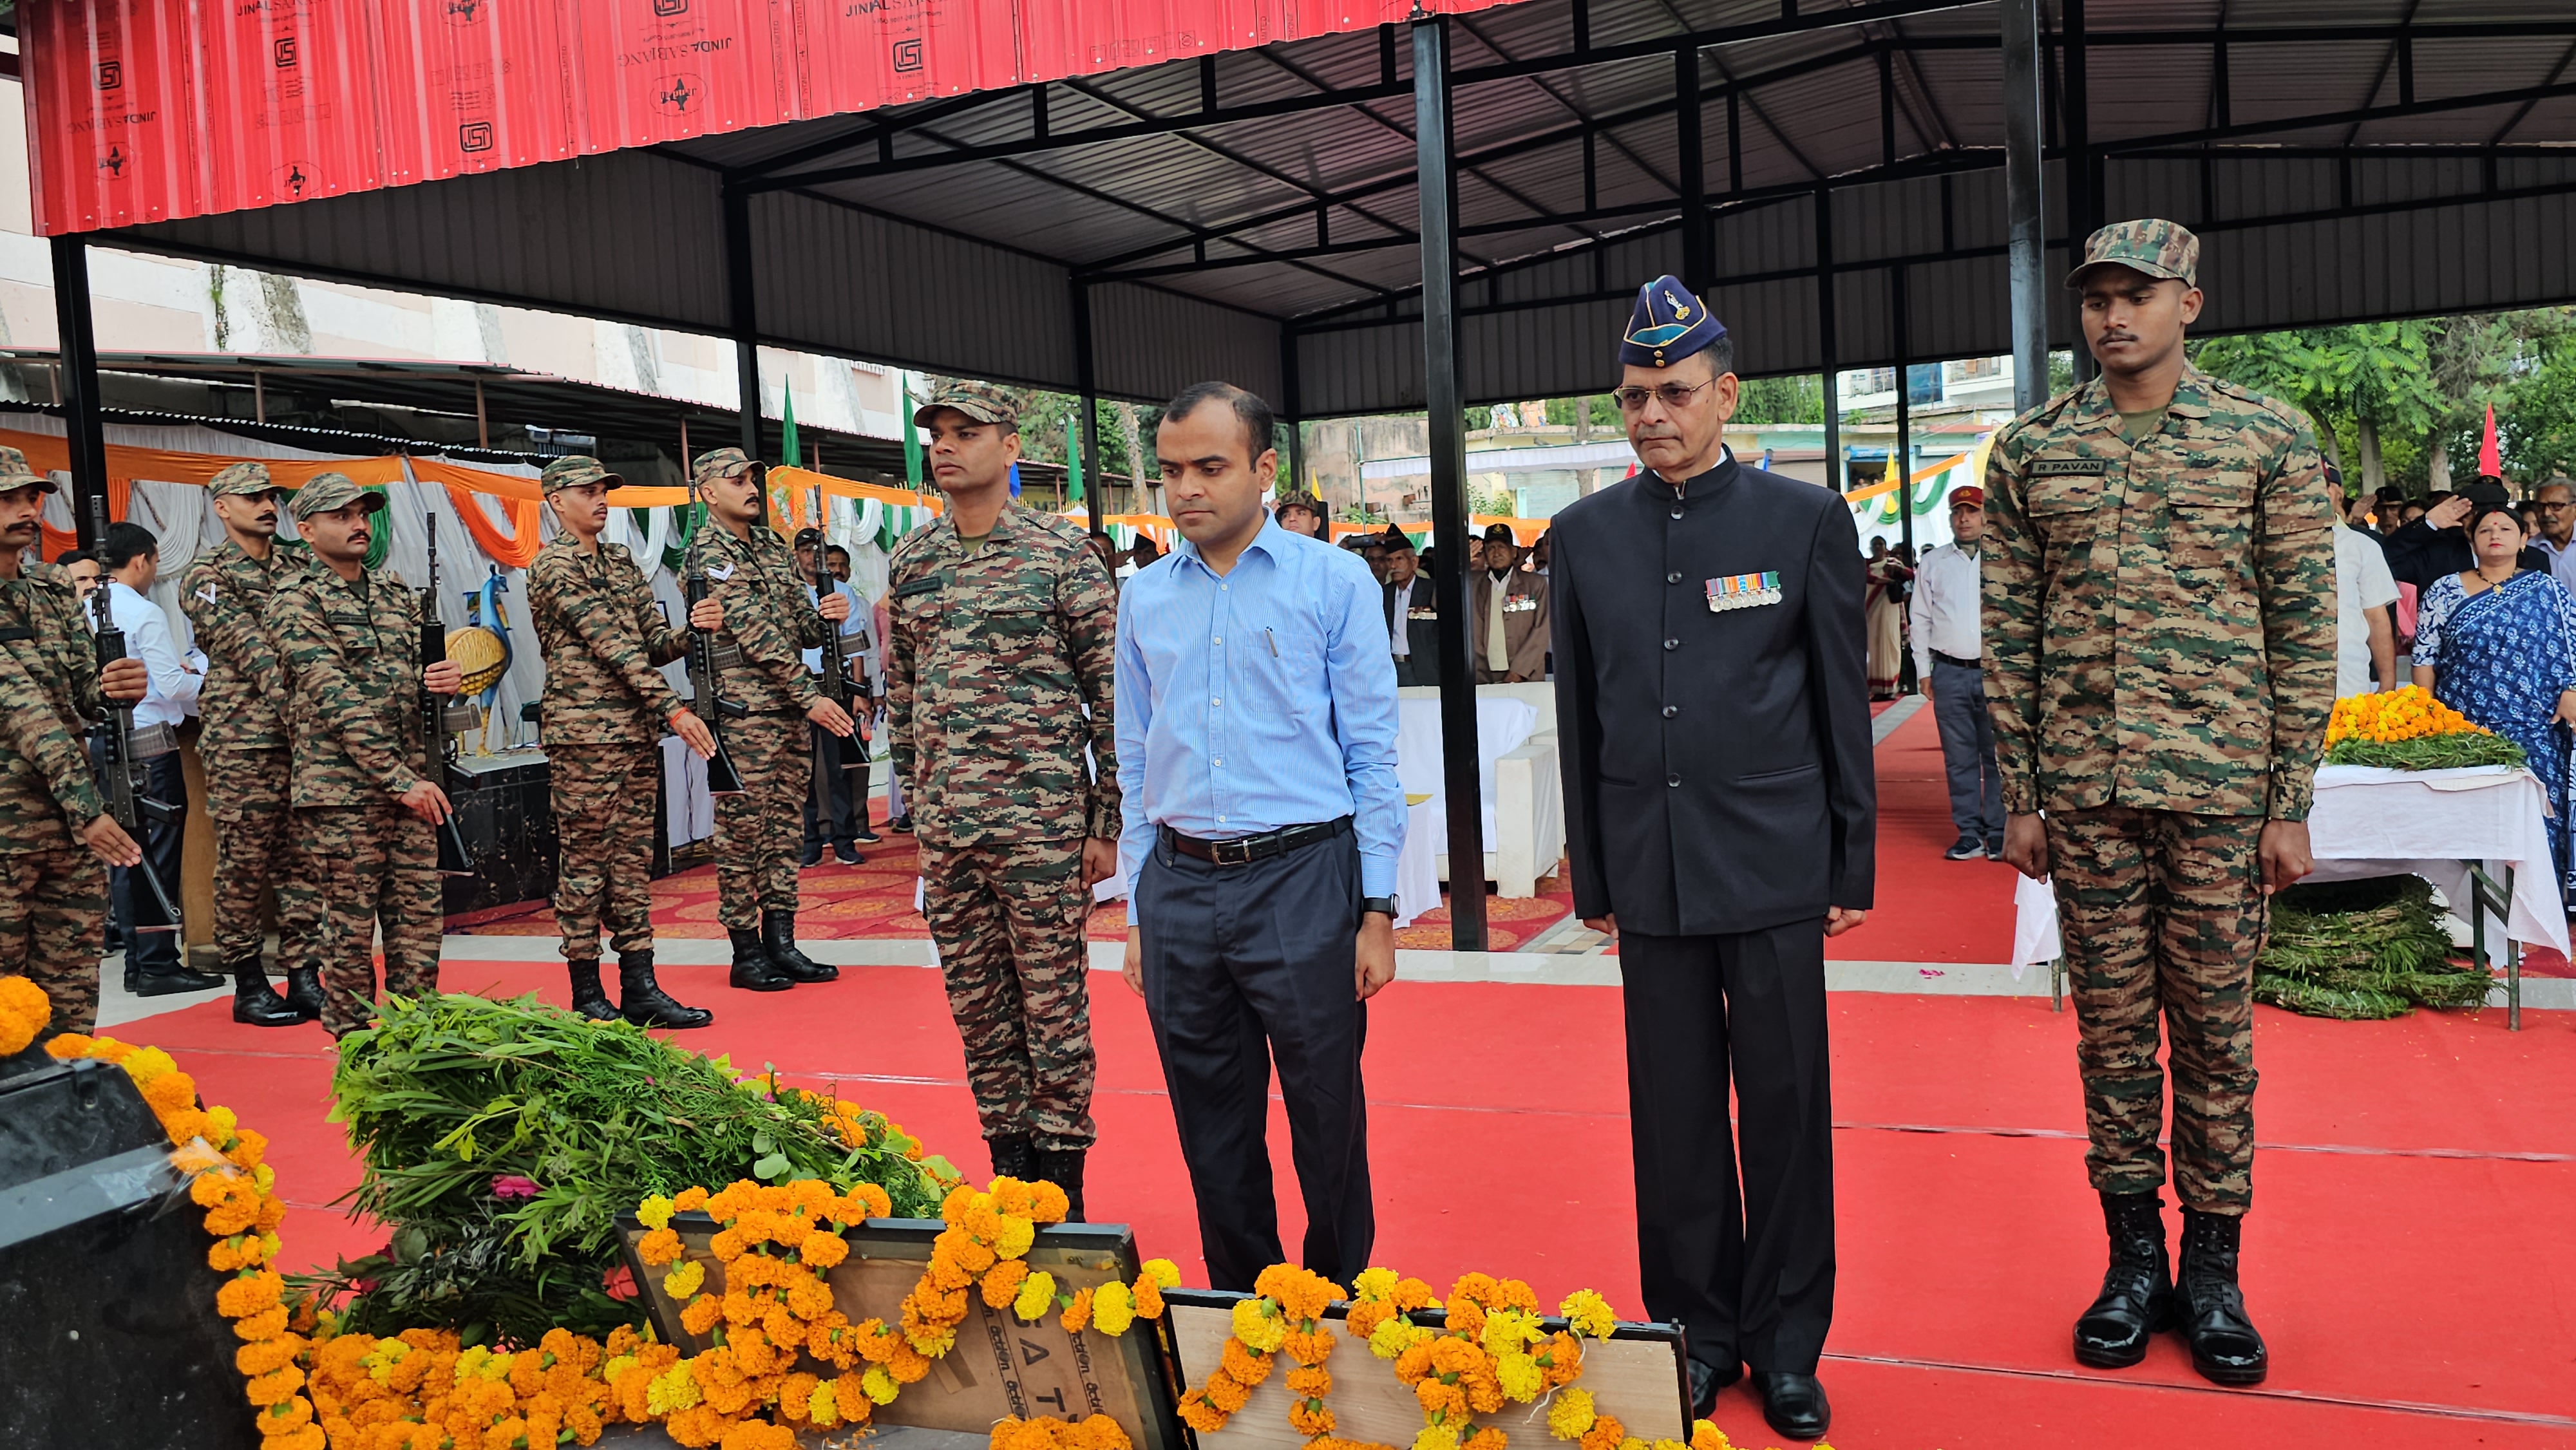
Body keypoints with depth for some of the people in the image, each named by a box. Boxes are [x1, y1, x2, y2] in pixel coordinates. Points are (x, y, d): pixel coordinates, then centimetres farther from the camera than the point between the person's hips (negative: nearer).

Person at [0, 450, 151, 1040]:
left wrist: (115, 688, -17)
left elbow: (84, 695, 8)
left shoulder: (56, 588, 11)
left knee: (72, 998, 11)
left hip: (75, 824, 6)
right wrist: (85, 807, -23)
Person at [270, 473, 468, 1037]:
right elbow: (336, 701, -13)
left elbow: (422, 670, 19)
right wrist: (400, 779, -19)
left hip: (411, 784, 6)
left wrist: (443, 679, -8)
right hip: (342, 789, -6)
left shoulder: (397, 593, 16)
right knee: (350, 926, 2)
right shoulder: (297, 602, -4)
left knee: (421, 918, 7)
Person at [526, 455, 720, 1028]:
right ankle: (587, 996, 7)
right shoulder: (553, 568, -7)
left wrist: (694, 628, -10)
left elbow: (652, 643, 13)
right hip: (583, 734, -7)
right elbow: (612, 644, -16)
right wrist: (674, 707, -22)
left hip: (637, 733, 7)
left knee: (633, 861, 8)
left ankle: (640, 987, 13)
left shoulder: (622, 562, 17)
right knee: (584, 863, 0)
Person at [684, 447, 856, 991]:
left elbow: (801, 629, 18)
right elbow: (753, 633, -16)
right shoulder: (708, 552, -7)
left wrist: (827, 615, -6)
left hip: (792, 707, 8)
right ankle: (746, 951, 5)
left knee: (785, 824, 9)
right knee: (742, 828, -2)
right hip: (742, 708, -8)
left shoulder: (774, 547, 17)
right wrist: (810, 697, -20)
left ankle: (781, 942, 16)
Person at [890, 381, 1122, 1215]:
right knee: (977, 1008, 11)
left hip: (1042, 820, -5)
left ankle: (1061, 1181, 15)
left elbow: (1110, 691, -5)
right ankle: (1008, 1169, 24)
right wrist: (916, 807, 15)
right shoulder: (910, 562, 10)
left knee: (1053, 1006, 3)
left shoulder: (1062, 552, -5)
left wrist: (1109, 823, -7)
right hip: (946, 828, 5)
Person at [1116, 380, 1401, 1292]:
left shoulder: (1335, 583, -1)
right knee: (1212, 1131, 12)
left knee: (1327, 1120, 5)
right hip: (1179, 890, 4)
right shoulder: (1142, 599, 10)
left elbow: (1373, 754, -2)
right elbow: (1134, 766, 14)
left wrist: (1377, 910, -7)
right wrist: (1137, 913, 11)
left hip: (1302, 879, -3)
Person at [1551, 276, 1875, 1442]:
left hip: (1773, 865, -2)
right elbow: (1578, 717, 8)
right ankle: (1699, 1330, 25)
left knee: (1785, 1106, 6)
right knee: (1673, 1114, 9)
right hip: (1651, 873, 2)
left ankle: (1787, 1343, 23)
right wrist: (1591, 874, 8)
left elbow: (1841, 703, 2)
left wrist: (1853, 868, 1)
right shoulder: (1584, 533, 6)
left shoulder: (1805, 518, 0)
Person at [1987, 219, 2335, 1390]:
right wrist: (2019, 795, 3)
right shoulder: (2031, 451, 5)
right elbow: (2009, 634, 6)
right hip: (2083, 788, 1)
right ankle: (2134, 1257, 22)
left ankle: (2213, 1270, 20)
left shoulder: (2270, 439, 1)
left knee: (2215, 1030, 7)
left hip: (2221, 787, -1)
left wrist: (2292, 803, -3)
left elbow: (2305, 628, 1)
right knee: (2112, 1025, 9)